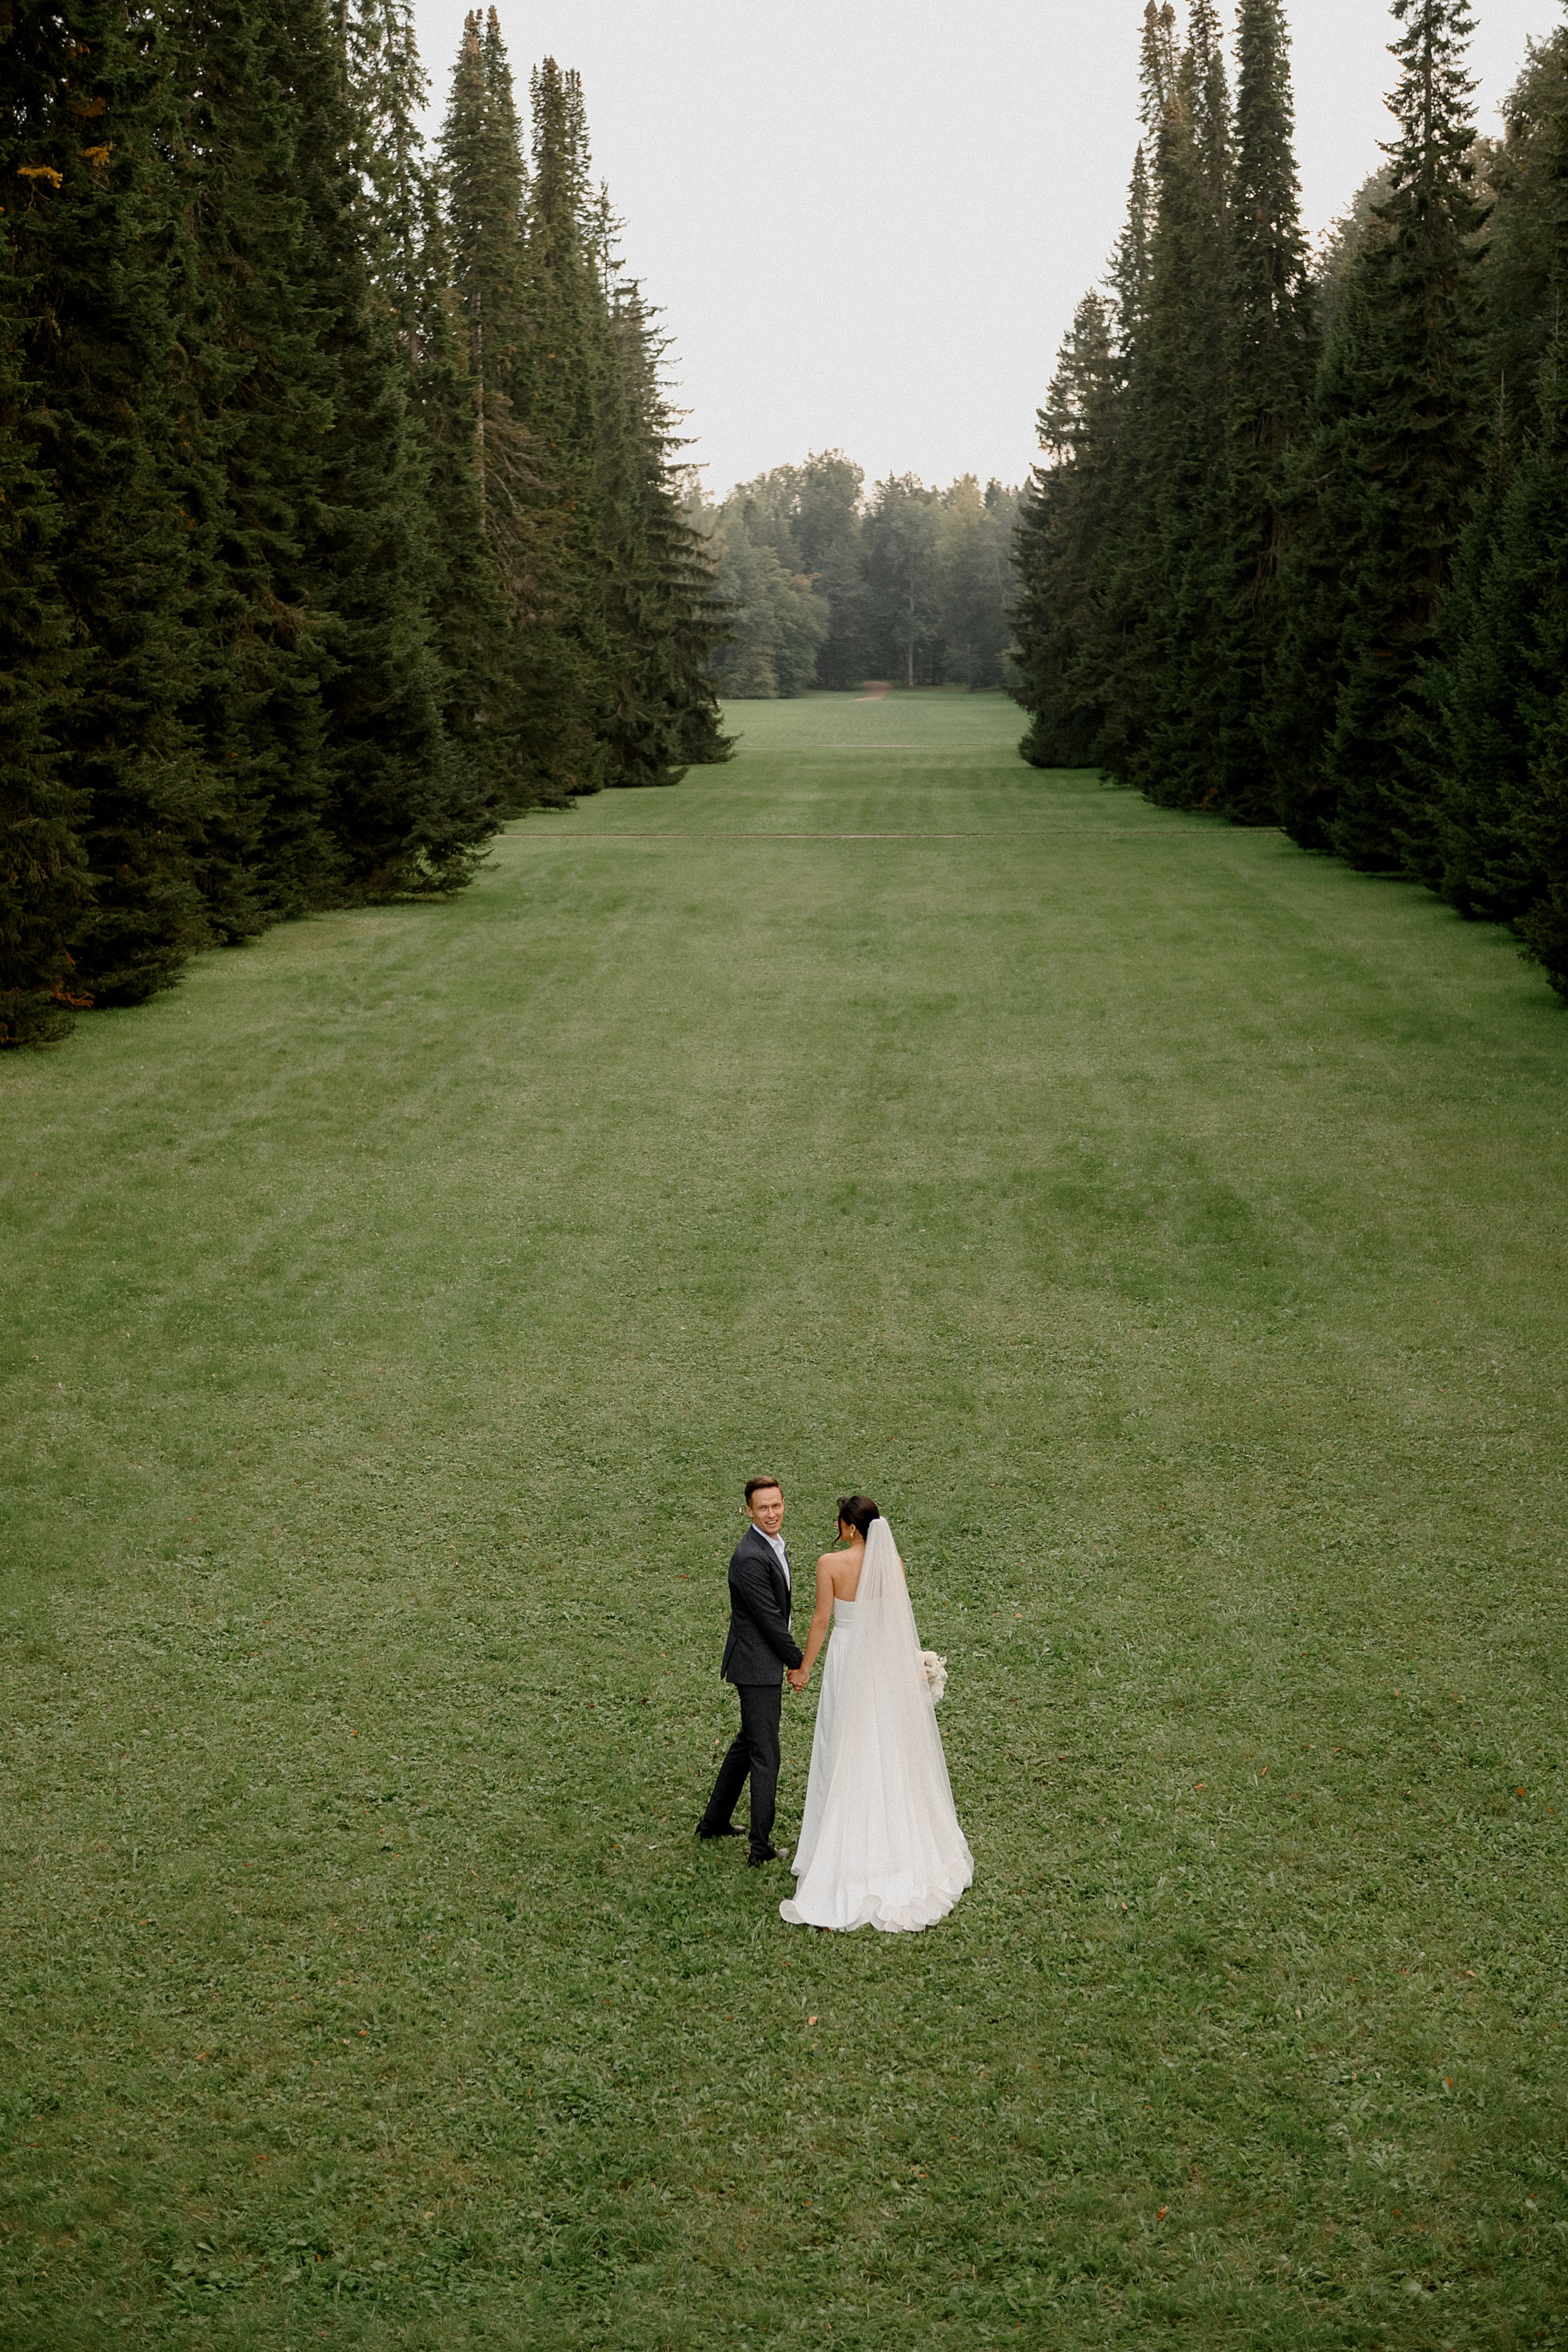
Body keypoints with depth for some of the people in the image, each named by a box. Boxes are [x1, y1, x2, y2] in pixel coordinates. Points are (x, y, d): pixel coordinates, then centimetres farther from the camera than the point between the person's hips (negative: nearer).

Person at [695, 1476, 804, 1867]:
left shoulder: (775, 1544, 8)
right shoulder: (750, 1558, -24)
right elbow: (770, 1619, -21)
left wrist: (789, 1660, 16)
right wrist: (797, 1663, -11)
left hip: (767, 1662, 10)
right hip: (757, 1666, -10)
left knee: (749, 1742, 22)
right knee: (765, 1755, -2)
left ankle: (715, 1821, 35)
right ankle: (762, 1847, 7)